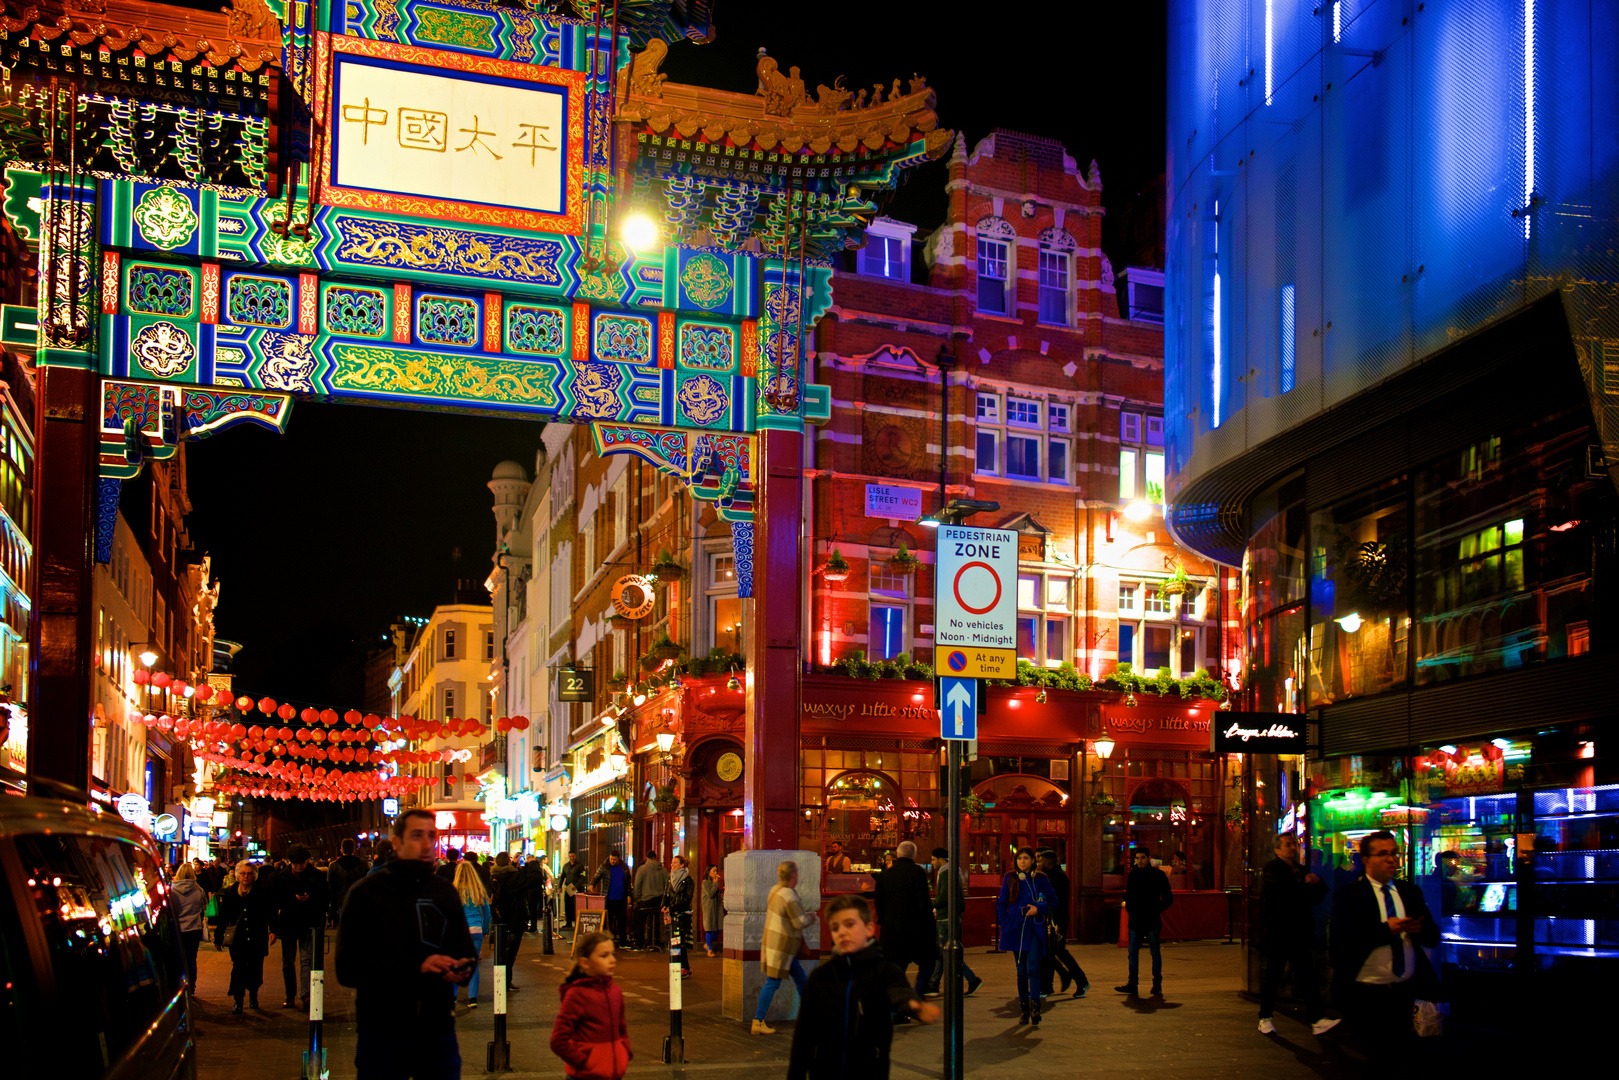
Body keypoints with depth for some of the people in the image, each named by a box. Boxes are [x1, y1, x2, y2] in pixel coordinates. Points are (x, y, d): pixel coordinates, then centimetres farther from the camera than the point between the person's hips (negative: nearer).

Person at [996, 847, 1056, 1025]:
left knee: (1032, 968, -15)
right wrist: (1005, 923, 1)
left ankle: (1035, 1007, -19)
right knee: (1021, 970, 5)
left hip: (1035, 929, -2)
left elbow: (1053, 902, 6)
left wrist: (1038, 908, -12)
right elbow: (1001, 904, 12)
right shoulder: (1010, 878, 7)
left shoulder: (1041, 879, 4)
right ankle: (1024, 1009, 11)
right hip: (1016, 929, 2)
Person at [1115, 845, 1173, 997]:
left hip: (1152, 922, -4)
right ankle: (1132, 985, 4)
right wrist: (1130, 910, 6)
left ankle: (1157, 985, 12)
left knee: (1155, 953, 4)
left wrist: (1156, 911, -6)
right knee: (1133, 953, 1)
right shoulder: (1133, 875, 10)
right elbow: (1128, 897, 20)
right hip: (1135, 922, 4)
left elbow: (1168, 898, 1)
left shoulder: (1158, 875, -1)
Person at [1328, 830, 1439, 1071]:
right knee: (1382, 1058, -3)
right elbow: (1337, 944, -18)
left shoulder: (1411, 893, 10)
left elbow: (1433, 939, 9)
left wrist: (1420, 928, -16)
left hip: (1405, 993, 5)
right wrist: (1385, 929, -23)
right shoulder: (1348, 895, -7)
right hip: (1367, 995, -5)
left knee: (1400, 1055, 12)